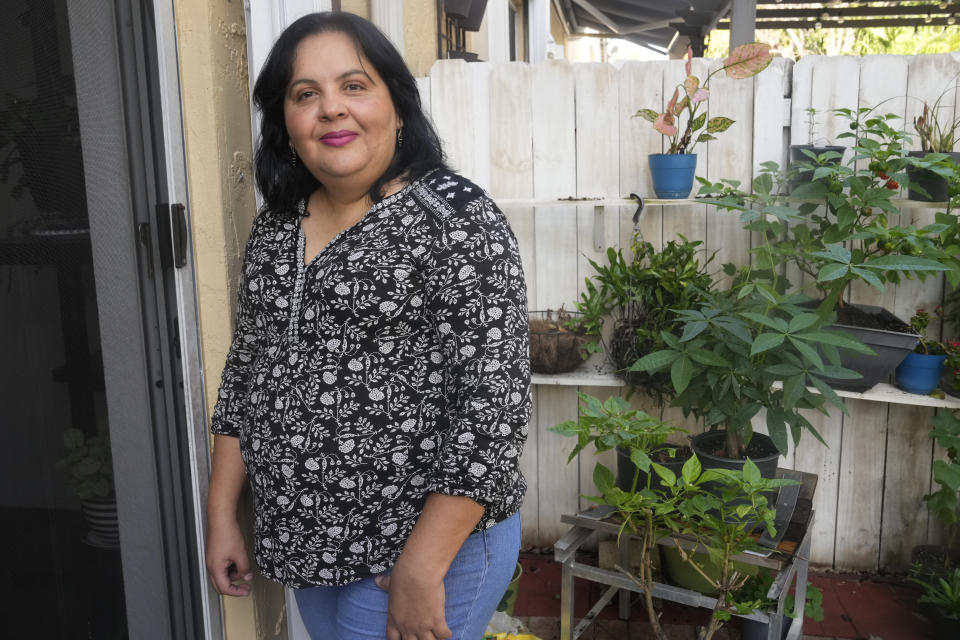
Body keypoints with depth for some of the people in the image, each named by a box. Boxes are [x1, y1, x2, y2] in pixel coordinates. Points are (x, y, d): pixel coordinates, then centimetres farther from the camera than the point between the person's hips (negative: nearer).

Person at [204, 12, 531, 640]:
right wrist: (222, 512, 9)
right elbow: (245, 372, 12)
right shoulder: (276, 227, 4)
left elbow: (495, 401, -20)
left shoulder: (456, 216, -16)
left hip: (429, 544, -6)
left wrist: (422, 567, -20)